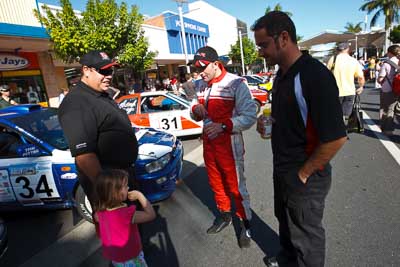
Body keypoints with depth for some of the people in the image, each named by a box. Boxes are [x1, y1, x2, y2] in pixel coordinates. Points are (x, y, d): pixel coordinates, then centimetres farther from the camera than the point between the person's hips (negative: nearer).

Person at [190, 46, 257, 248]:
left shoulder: (236, 83, -13)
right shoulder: (202, 85, 8)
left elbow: (249, 116, -18)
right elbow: (197, 115, 15)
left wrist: (223, 125, -27)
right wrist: (196, 109, -7)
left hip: (229, 145, -6)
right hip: (208, 143, 7)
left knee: (236, 186, 6)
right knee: (216, 183, 19)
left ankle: (245, 224, 28)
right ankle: (224, 215, 41)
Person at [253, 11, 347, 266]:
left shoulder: (315, 75, -24)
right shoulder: (282, 74, 5)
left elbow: (336, 138, -27)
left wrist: (303, 174, -17)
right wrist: (267, 122, -1)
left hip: (305, 177, -9)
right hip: (282, 169, 9)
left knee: (307, 234, 15)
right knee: (284, 219, 29)